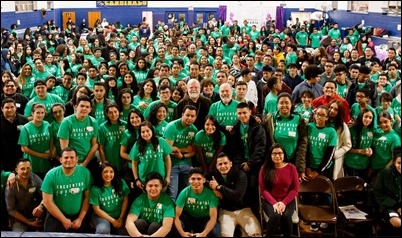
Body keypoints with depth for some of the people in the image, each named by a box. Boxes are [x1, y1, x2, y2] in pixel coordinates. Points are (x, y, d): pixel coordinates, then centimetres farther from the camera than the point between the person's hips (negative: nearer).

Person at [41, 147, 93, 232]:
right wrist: (64, 220, -11)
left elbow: (87, 197, -4)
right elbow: (47, 202, -12)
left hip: (79, 216, 1)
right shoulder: (51, 175, -14)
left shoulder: (85, 173, -11)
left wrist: (80, 218, -7)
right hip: (56, 217, -1)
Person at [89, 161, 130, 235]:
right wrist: (112, 220, -11)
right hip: (102, 217, -3)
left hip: (119, 216, 3)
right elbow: (97, 210, -7)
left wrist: (121, 218, -7)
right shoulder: (95, 189, -9)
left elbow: (125, 200, 1)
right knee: (103, 230, -34)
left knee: (127, 233, -19)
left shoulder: (121, 183, -2)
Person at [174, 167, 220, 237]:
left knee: (214, 232, -29)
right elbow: (177, 216, -19)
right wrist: (182, 233, -35)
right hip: (188, 218, 1)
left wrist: (203, 234, -37)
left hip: (205, 219, 0)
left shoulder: (210, 193, -22)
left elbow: (213, 217, -23)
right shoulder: (184, 192, -19)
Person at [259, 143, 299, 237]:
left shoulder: (291, 168, 1)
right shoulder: (265, 168, -1)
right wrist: (274, 203, -17)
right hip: (270, 201, -1)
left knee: (286, 216, -31)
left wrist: (284, 202, -14)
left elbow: (295, 189, 0)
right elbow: (263, 189, -3)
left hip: (287, 201, 1)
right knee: (275, 216, -31)